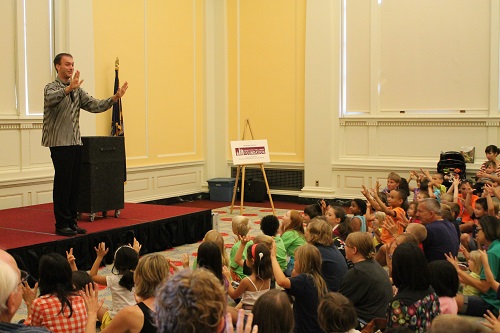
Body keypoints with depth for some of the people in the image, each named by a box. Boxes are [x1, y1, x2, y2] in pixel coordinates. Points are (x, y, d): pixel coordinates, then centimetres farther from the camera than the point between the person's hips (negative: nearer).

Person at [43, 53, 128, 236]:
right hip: (59, 143, -6)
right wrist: (69, 88, -44)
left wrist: (115, 98, -7)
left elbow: (94, 105, 7)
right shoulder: (52, 88, -4)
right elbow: (50, 99, -28)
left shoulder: (77, 90, 17)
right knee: (63, 183, -6)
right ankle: (62, 225, 2)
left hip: (76, 142, 7)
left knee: (75, 184, 8)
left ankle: (71, 222, 16)